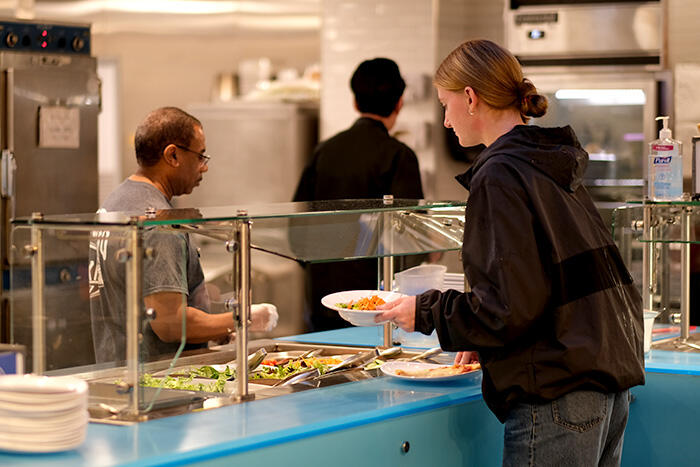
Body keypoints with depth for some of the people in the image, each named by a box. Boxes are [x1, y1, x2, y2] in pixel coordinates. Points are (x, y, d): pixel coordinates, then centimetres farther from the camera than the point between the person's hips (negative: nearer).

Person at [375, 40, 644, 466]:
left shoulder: (500, 176, -13)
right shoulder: (556, 167, 14)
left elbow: (511, 308, -18)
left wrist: (427, 312, -5)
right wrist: (484, 339, 23)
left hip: (557, 396, -9)